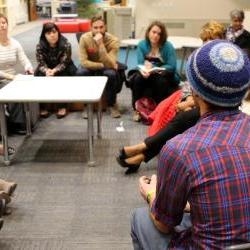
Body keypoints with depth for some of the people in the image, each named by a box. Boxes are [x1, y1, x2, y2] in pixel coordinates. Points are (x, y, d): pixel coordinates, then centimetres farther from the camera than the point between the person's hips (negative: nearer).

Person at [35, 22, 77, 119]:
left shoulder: (65, 44, -22)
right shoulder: (40, 46, -17)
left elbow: (64, 63, -23)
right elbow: (41, 64, -16)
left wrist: (54, 71, -42)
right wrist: (47, 71, -40)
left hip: (63, 69, -1)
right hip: (47, 69, 2)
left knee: (63, 77, -30)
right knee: (40, 77, -25)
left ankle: (62, 106, -19)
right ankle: (43, 107, -15)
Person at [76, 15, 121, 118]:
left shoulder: (113, 40, -23)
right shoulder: (84, 38, -21)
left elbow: (109, 64, -33)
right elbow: (83, 62, -24)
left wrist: (101, 44, -41)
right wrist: (102, 65, -27)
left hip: (106, 67, -1)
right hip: (90, 67, 1)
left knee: (111, 74, -34)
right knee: (80, 73, -31)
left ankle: (112, 104, -9)